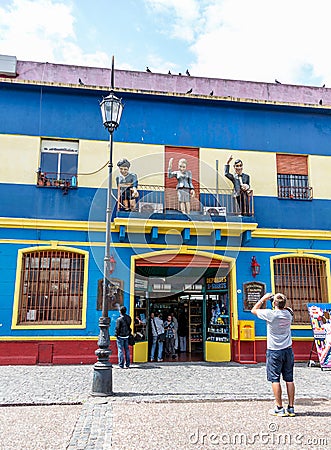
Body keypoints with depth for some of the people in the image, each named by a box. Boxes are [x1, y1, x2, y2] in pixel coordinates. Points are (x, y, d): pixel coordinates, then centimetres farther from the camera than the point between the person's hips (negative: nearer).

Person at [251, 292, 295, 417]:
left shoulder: (270, 314, -15)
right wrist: (282, 304, 15)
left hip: (274, 351, -5)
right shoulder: (288, 313, 0)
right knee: (289, 379, 9)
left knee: (275, 379, 2)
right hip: (288, 350, 5)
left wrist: (263, 299, 6)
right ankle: (291, 408, 14)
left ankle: (279, 408, 4)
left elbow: (254, 310, 0)